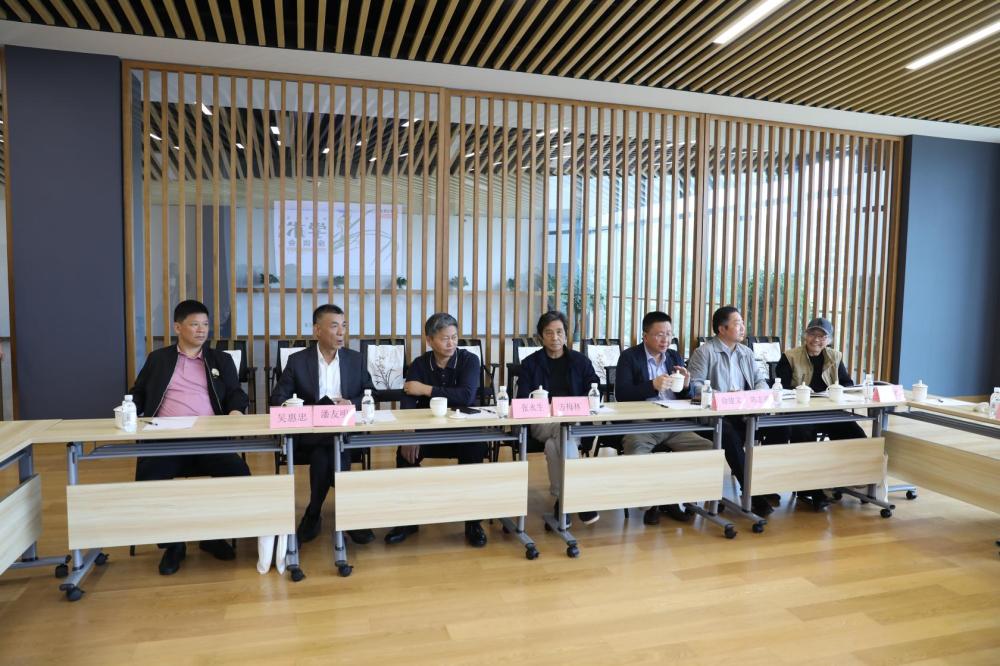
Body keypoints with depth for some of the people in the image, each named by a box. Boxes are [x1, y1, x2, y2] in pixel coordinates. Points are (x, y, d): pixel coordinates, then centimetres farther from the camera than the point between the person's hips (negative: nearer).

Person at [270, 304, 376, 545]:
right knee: (325, 454, -32)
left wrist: (353, 404, -13)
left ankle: (313, 514, -9)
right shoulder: (297, 360, 4)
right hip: (309, 433, -1)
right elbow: (277, 399, -1)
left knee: (324, 456, -30)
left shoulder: (356, 359, 10)